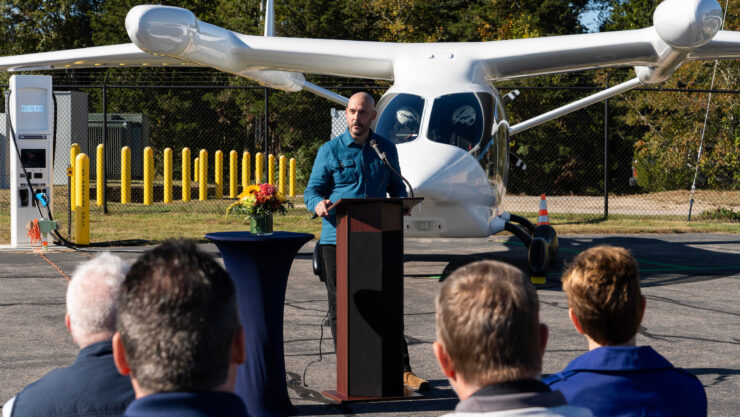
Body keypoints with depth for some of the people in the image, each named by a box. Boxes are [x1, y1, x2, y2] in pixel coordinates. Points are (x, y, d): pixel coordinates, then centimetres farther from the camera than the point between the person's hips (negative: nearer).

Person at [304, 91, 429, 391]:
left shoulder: (386, 149, 11)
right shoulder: (329, 150, 4)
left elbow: (397, 187, 18)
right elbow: (312, 190, 3)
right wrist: (319, 205, -21)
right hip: (337, 240, -1)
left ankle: (403, 371, 2)